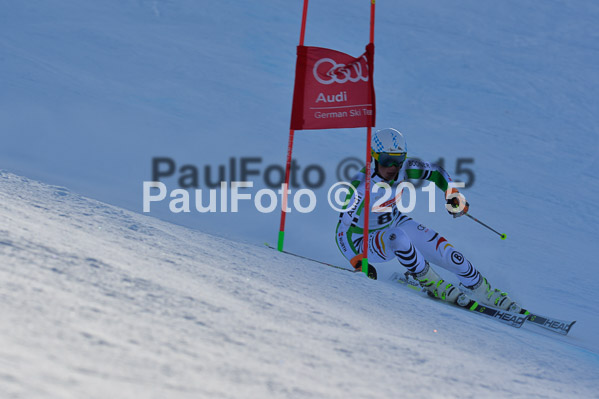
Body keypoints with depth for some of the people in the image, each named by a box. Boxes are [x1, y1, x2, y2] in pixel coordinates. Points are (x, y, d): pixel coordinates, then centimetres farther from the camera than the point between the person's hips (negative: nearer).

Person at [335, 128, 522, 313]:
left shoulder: (403, 168, -18)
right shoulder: (361, 187, -33)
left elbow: (436, 172, 1)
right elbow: (342, 231, -31)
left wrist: (453, 195, -14)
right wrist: (358, 263, -40)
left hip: (397, 222, 5)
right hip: (368, 240, -5)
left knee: (451, 256, -6)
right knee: (397, 237, -39)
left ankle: (488, 294, 19)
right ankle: (433, 284, -15)